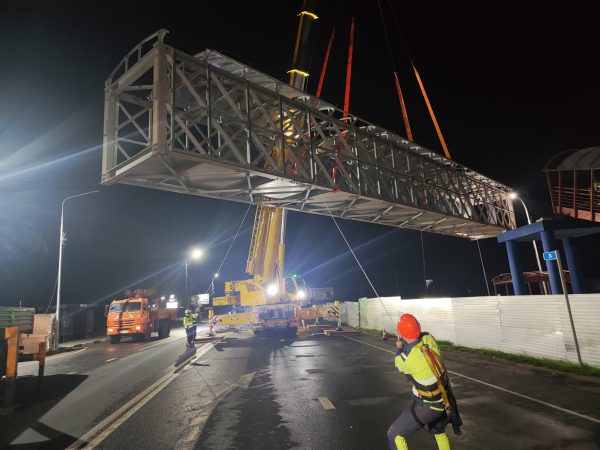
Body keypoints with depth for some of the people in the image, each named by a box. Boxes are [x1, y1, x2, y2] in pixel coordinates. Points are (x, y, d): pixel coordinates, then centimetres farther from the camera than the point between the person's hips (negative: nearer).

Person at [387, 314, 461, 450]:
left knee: (395, 435, 5)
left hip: (427, 405, -7)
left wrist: (399, 348, 16)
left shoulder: (407, 358, -28)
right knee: (438, 431, 35)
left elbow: (398, 363, -2)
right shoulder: (428, 338, -16)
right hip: (444, 399, 7)